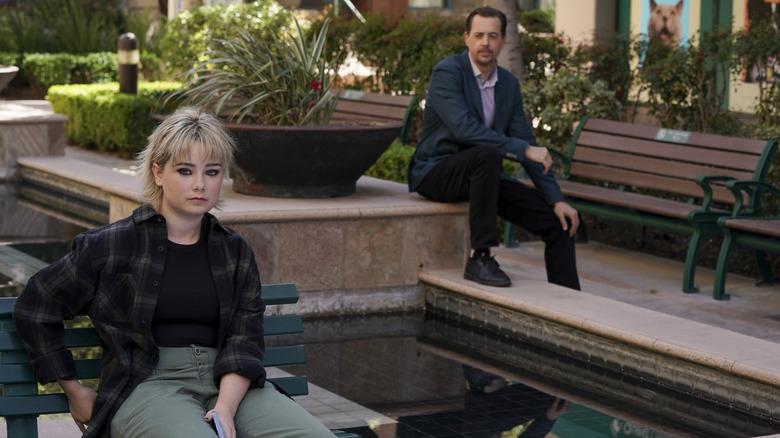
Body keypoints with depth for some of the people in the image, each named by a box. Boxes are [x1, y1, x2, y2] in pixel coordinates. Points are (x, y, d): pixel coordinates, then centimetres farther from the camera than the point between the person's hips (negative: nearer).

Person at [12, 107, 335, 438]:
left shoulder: (236, 252, 15)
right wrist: (75, 392, 11)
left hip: (229, 384, 4)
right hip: (148, 382, -4)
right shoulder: (111, 245, 4)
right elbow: (33, 309, 11)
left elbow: (244, 339, 5)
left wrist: (226, 408, -14)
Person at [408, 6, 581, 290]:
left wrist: (556, 199, 0)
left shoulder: (509, 84, 6)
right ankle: (480, 258, -32)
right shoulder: (448, 71, -15)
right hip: (435, 171, -7)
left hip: (480, 173, 7)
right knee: (487, 155, -39)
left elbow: (527, 142, 7)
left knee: (558, 220, -5)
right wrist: (523, 149, -29)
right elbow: (463, 128, -28)